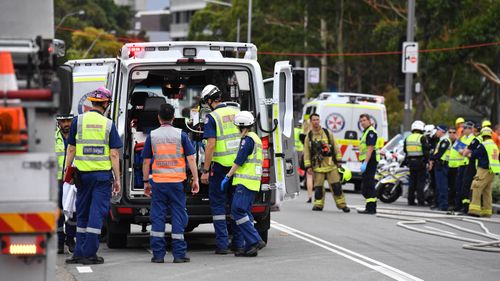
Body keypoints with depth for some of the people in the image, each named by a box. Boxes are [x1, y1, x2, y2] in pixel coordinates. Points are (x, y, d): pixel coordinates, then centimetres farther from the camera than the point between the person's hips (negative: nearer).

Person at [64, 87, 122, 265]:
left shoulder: (78, 121, 1)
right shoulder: (108, 125, -2)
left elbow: (71, 149, 2)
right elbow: (114, 154, -3)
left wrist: (67, 170, 11)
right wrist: (117, 179, 1)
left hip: (83, 174, 2)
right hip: (103, 174, -2)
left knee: (82, 214, 12)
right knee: (97, 213, 0)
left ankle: (79, 253, 14)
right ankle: (89, 254, -4)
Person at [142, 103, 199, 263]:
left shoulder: (152, 136, 2)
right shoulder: (181, 135, 0)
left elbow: (146, 161, 5)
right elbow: (191, 158, -3)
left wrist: (146, 182, 14)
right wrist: (195, 179, 2)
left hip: (158, 182, 1)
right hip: (177, 182, -1)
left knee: (157, 217, 5)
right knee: (178, 217, 4)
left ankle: (158, 254, 3)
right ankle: (179, 254, 2)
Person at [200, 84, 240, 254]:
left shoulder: (212, 117, -10)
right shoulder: (236, 112, 7)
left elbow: (211, 145, -16)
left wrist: (205, 170, -12)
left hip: (220, 166, -5)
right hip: (238, 165, 5)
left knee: (218, 204, 3)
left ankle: (222, 243, -1)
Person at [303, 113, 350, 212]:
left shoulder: (328, 133, 6)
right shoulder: (309, 137, 6)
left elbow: (335, 147, 9)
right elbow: (306, 152, 5)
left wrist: (338, 160, 4)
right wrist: (308, 166, -1)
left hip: (330, 164, 0)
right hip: (317, 166, 0)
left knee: (336, 185, -3)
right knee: (318, 187, 0)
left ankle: (342, 204, 3)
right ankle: (318, 204, 11)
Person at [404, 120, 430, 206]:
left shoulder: (408, 138, 10)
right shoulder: (422, 138, -10)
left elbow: (405, 151, 16)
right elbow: (426, 151, -14)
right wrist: (427, 162, -10)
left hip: (411, 162, 5)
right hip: (420, 162, -5)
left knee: (412, 182, 11)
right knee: (420, 182, -4)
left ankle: (411, 200, 11)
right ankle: (421, 201, -7)